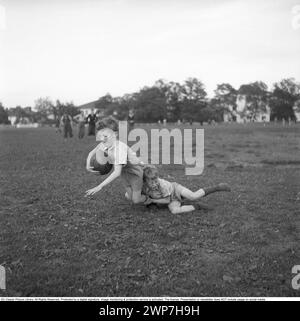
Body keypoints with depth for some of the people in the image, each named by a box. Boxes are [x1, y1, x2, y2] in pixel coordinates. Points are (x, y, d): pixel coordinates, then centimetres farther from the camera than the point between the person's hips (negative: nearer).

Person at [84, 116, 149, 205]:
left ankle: (146, 199, 28)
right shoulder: (103, 145, -19)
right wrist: (88, 165, -20)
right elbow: (92, 153, 2)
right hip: (124, 171, 6)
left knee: (136, 200, -4)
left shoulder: (120, 147, -40)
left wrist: (99, 187, -46)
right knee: (129, 197, 8)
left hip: (135, 170, -6)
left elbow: (117, 173, -43)